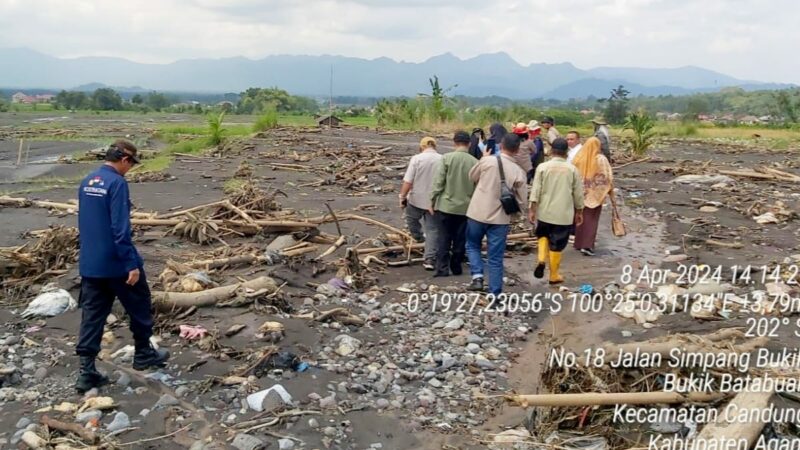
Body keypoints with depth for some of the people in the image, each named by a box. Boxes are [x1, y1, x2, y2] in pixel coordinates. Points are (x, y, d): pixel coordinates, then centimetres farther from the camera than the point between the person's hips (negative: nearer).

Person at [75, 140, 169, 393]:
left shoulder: (86, 182, 10)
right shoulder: (117, 183, -17)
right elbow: (120, 228, -22)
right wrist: (132, 264, -19)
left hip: (89, 264, 8)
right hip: (116, 263, -7)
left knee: (92, 315, 8)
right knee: (139, 307, 13)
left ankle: (87, 372, 8)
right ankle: (143, 354, 27)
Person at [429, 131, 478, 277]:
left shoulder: (447, 158, -8)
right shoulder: (474, 162, -4)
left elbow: (438, 182, -9)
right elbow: (477, 187, 1)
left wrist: (432, 202, 0)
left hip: (446, 205, -1)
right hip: (465, 207, 1)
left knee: (444, 238, 6)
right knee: (460, 239, 11)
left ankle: (442, 268, 2)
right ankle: (456, 267, 18)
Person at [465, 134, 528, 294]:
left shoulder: (487, 161, -9)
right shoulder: (518, 172, -6)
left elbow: (472, 177, 10)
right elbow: (521, 200, -2)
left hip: (478, 213, 0)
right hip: (500, 218, 0)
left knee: (472, 246, 22)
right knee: (496, 258, 8)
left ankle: (477, 276, 1)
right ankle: (495, 295, 10)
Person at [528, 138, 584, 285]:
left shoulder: (543, 167, -5)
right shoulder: (572, 169, -3)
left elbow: (536, 190, -8)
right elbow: (578, 193, 2)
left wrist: (532, 209, -4)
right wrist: (579, 211, 13)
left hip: (545, 212, 1)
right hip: (564, 214, 0)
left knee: (543, 236, 24)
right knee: (557, 245, 9)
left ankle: (541, 259, 0)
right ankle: (554, 275, 17)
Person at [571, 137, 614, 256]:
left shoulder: (578, 158, -2)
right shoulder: (601, 159, -11)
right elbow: (607, 176, -10)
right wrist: (610, 189, 5)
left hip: (580, 193, 3)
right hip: (595, 194, -3)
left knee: (580, 218, 15)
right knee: (591, 219, 2)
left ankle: (579, 243, 22)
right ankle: (587, 245, -6)